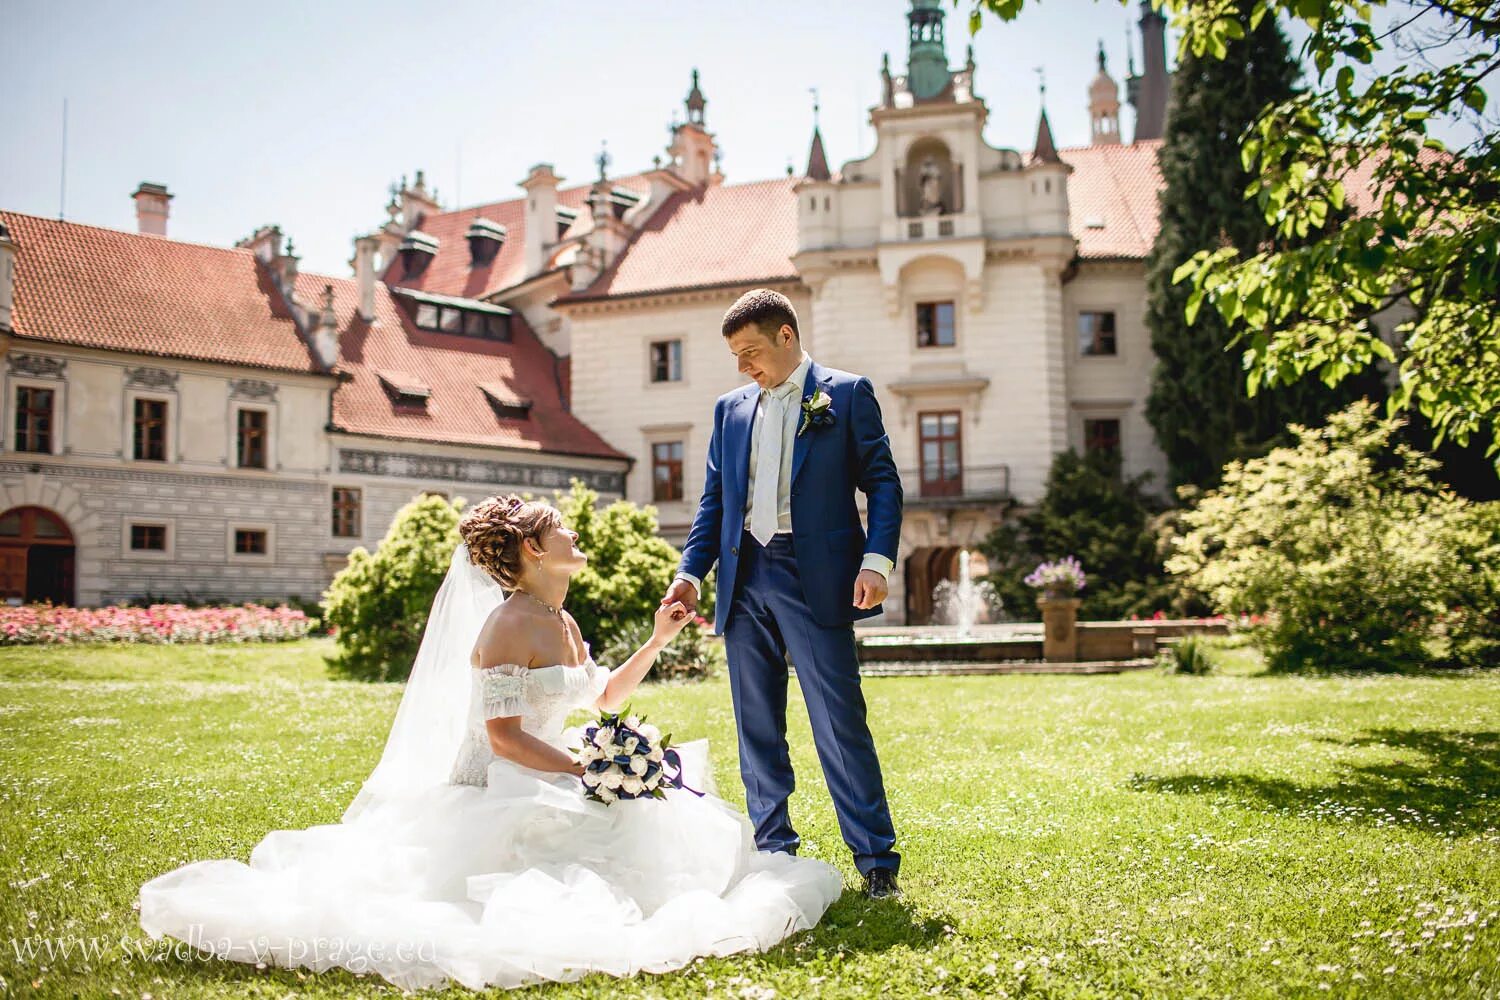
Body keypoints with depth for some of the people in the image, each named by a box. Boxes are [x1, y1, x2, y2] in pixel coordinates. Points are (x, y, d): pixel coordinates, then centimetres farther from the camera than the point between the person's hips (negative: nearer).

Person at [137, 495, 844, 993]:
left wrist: (656, 641, 12)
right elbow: (503, 738, -21)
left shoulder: (563, 625, 11)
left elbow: (606, 699, 23)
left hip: (552, 775, 10)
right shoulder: (509, 626, -17)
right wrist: (594, 775, -21)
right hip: (505, 793, -9)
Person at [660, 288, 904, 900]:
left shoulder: (847, 394, 5)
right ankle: (775, 852, 21)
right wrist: (691, 573, 5)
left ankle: (876, 859, 2)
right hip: (744, 581, 5)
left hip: (815, 580, -5)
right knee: (758, 730, 10)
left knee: (841, 724, -6)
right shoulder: (731, 410, 18)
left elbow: (883, 483, 0)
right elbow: (714, 502, 17)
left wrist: (877, 560, -14)